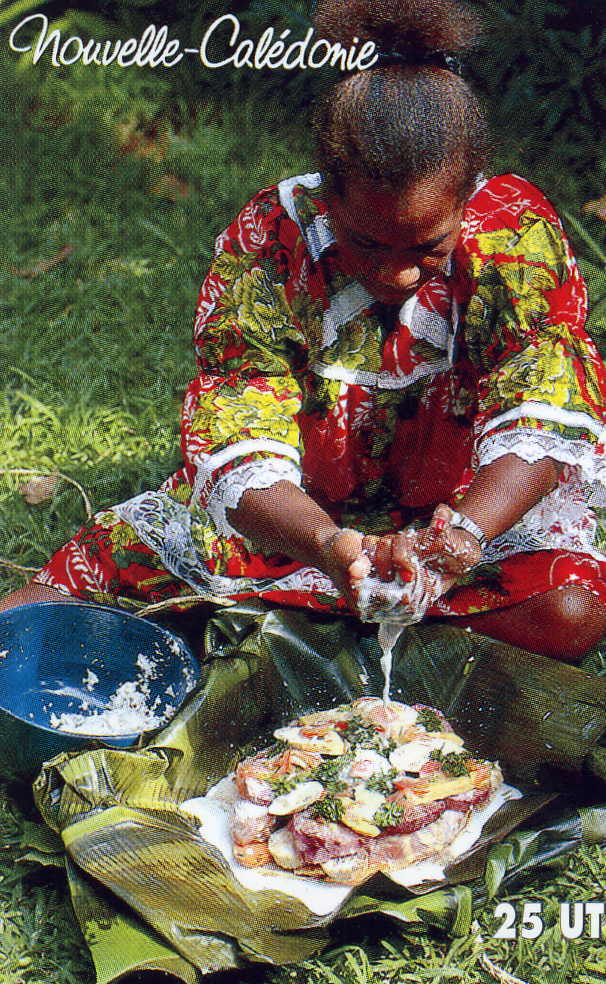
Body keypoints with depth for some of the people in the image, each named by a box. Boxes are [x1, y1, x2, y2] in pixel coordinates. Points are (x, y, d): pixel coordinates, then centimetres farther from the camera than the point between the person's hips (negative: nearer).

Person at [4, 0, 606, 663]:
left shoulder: (517, 234, -20)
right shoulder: (265, 245, -22)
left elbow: (541, 423, -26)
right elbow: (242, 457, -29)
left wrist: (462, 536, -48)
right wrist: (338, 549, -50)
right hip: (283, 517, -2)